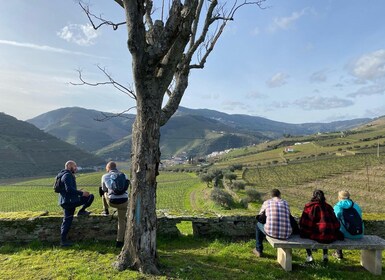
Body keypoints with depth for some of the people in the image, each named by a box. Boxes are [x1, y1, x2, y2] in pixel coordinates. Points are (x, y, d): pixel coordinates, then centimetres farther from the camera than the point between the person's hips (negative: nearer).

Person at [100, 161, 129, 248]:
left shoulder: (105, 176, 6)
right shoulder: (124, 175, 10)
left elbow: (104, 190, 20)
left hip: (112, 202, -1)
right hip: (123, 201, 1)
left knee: (104, 192, 31)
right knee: (121, 220, 22)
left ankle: (106, 211, 44)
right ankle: (119, 241, 20)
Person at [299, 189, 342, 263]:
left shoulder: (309, 206, 1)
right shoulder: (328, 207, 13)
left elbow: (303, 223, -1)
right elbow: (335, 223, 13)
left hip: (316, 235, -4)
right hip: (330, 236, 4)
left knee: (303, 232, 23)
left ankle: (309, 256, 17)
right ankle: (325, 255, 31)